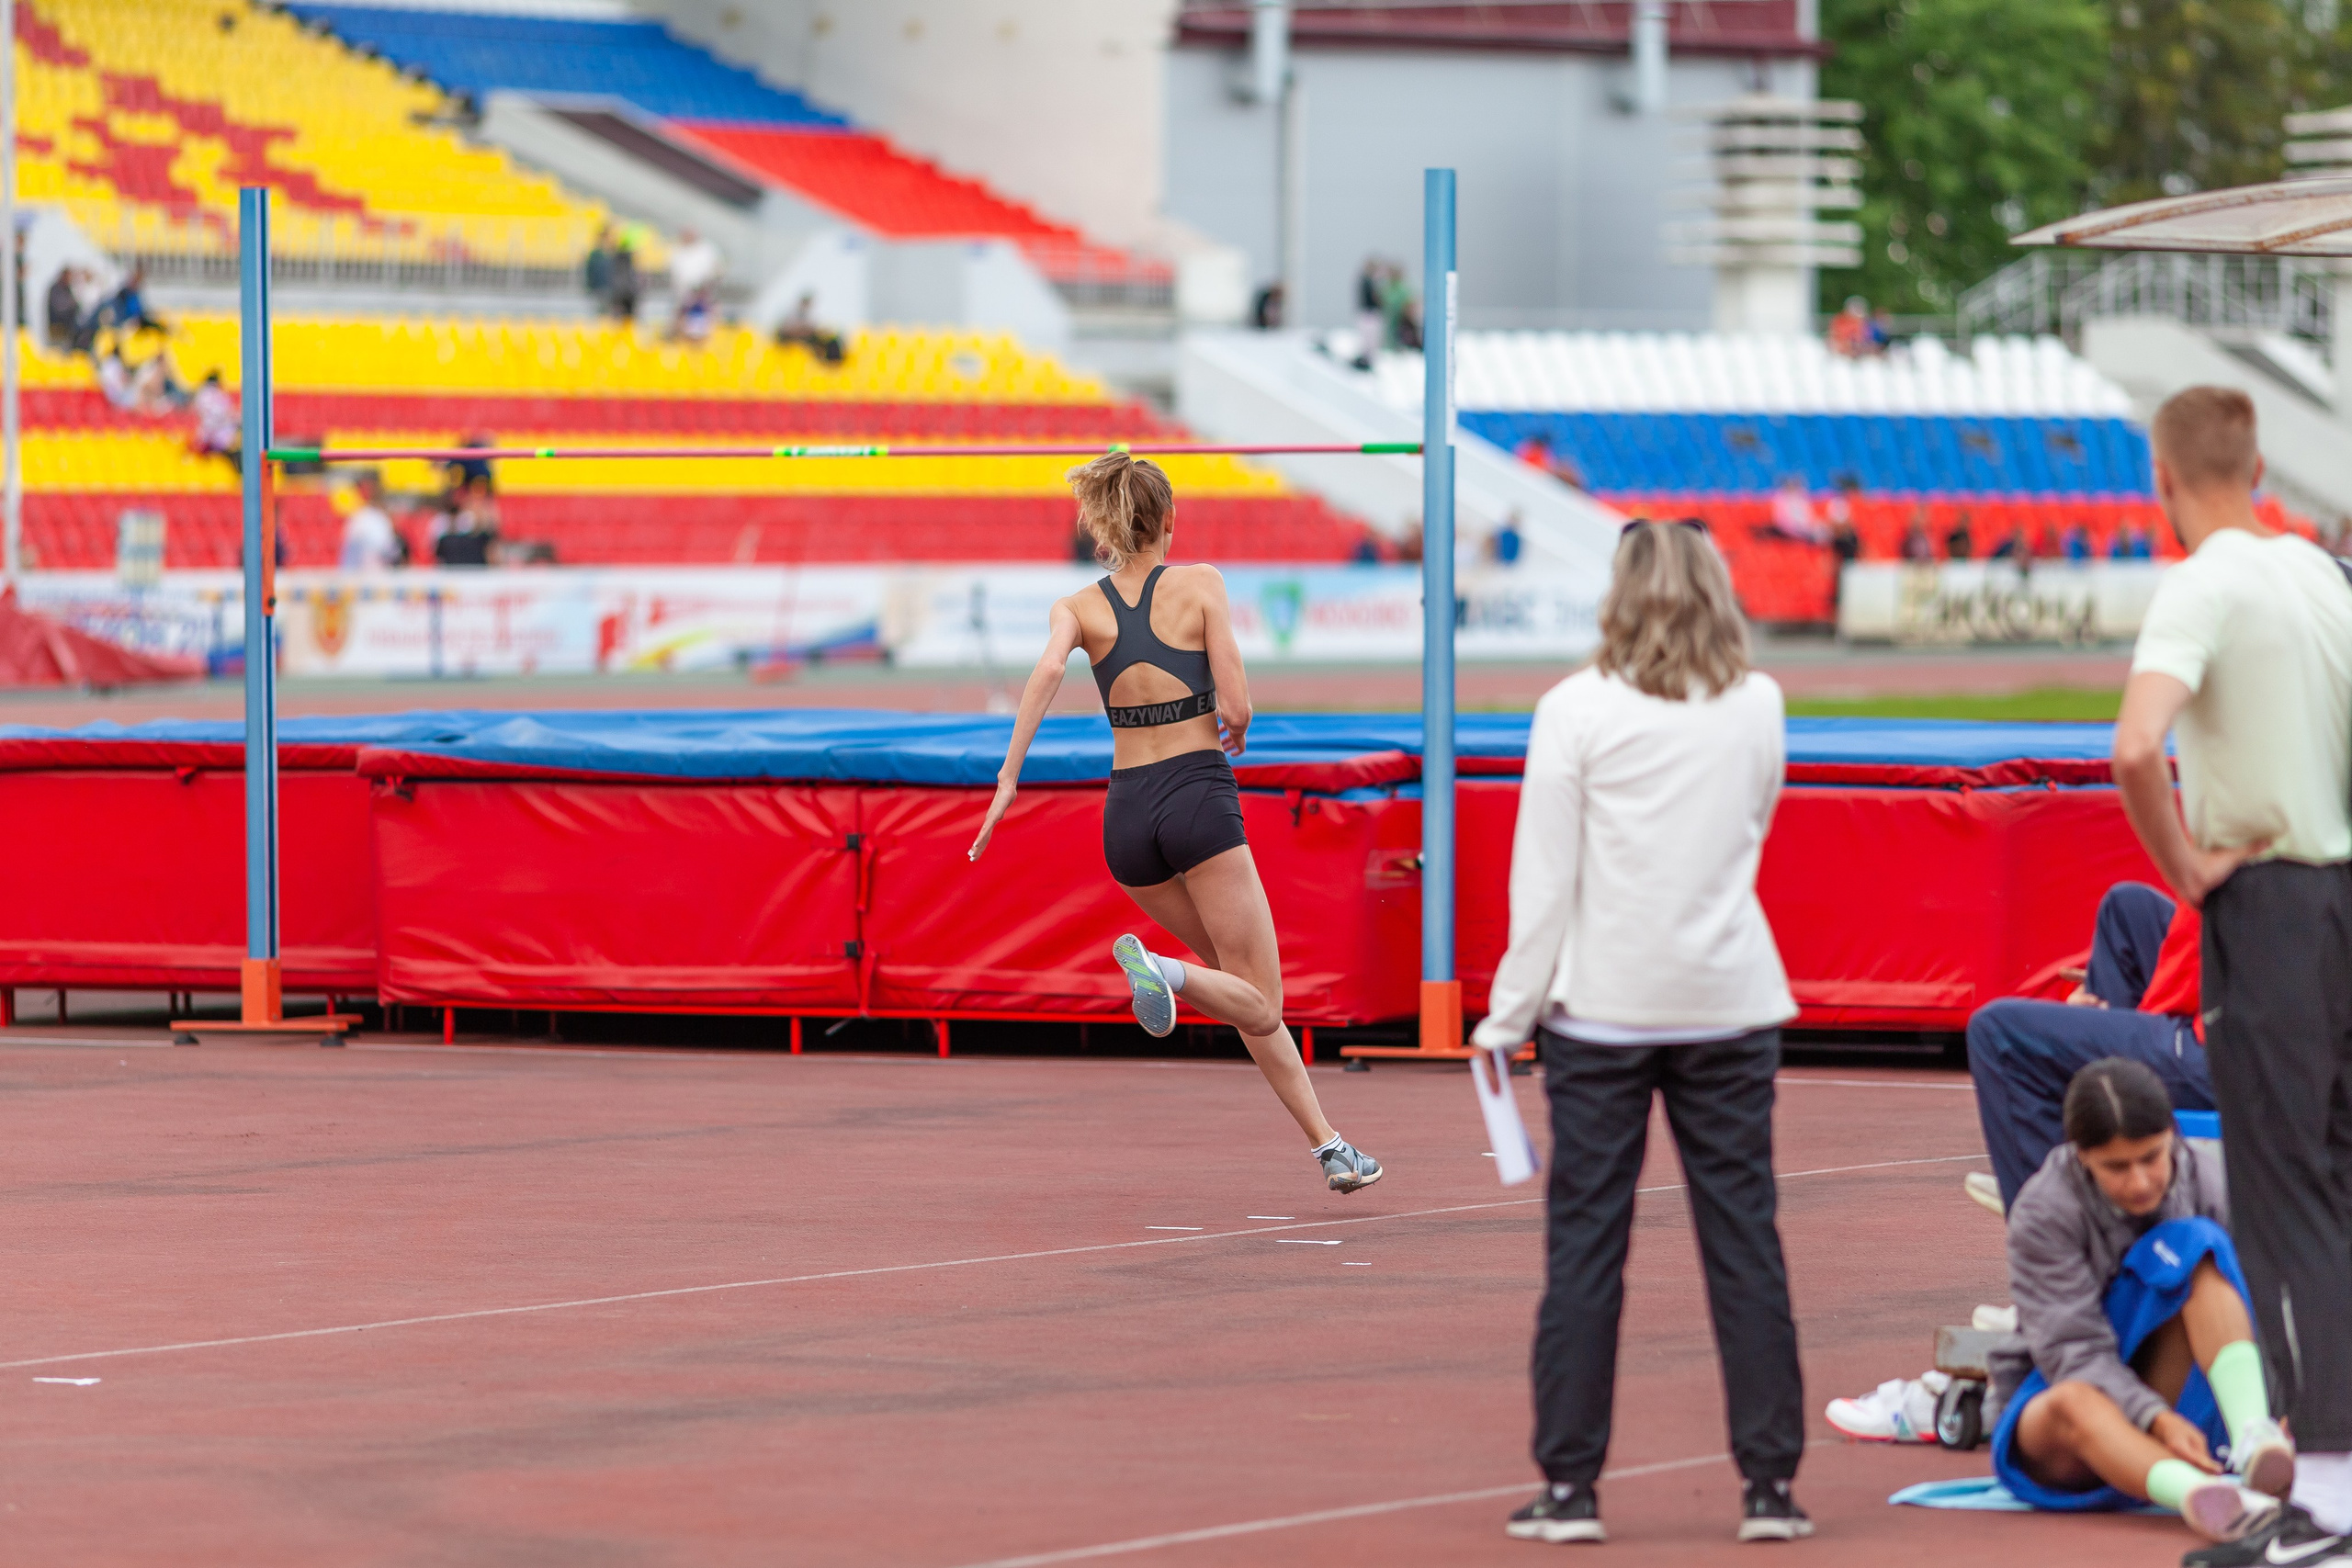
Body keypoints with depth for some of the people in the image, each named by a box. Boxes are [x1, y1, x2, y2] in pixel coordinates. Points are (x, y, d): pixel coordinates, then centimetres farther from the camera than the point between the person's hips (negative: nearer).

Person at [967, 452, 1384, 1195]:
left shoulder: (1080, 607, 5)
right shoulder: (1199, 583, -2)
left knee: (1246, 993, 18)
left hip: (1127, 818, 5)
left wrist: (1009, 777, -20)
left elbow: (1048, 667, -17)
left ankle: (1327, 1144, 13)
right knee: (1258, 1007, -3)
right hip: (1200, 797, -5)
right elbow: (1236, 705, -8)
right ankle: (1164, 967, -32)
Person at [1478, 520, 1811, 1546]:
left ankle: (1569, 1485, 4)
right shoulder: (1757, 708, 3)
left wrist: (1511, 1011, 1)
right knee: (1743, 1242, 5)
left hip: (1601, 1008, -2)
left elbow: (1544, 877, -6)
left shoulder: (1577, 711, -7)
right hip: (1728, 1001, 2)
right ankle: (1770, 1484, 5)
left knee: (1584, 1247, 3)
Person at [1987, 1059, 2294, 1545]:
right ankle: (2202, 1498, -70)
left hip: (2177, 1404, 2)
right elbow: (2074, 1352, -19)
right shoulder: (2043, 1213, -12)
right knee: (2075, 1405, -41)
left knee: (2194, 1246, -21)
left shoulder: (2207, 1184, -4)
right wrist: (2157, 1421, -36)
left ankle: (2253, 1436, -42)